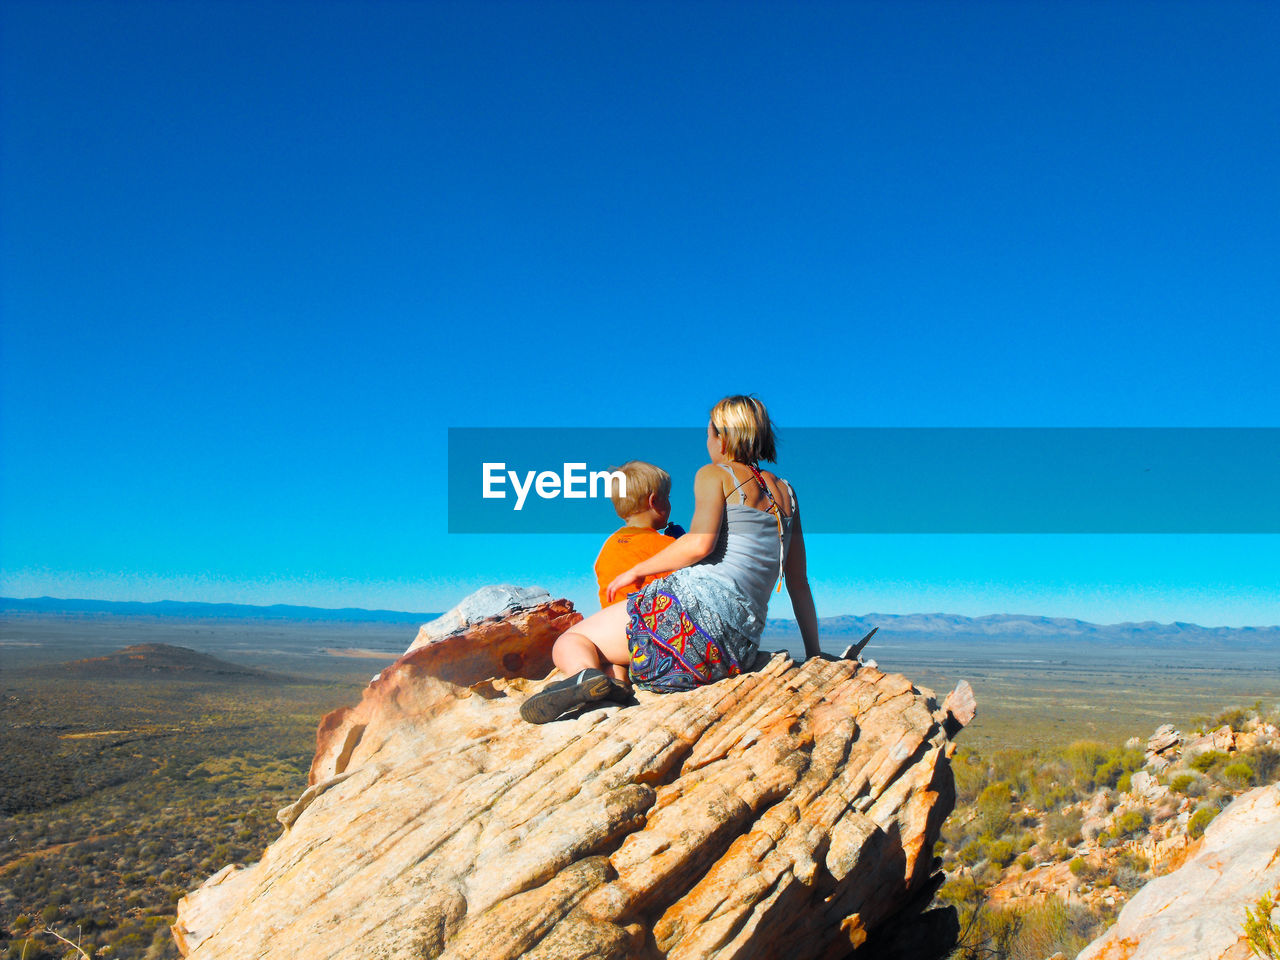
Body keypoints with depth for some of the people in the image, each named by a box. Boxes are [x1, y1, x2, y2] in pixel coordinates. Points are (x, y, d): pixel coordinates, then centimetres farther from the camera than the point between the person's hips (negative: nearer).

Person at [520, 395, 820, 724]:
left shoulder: (714, 474, 4)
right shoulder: (785, 493, 22)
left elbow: (700, 542, -15)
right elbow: (799, 584, 22)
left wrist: (637, 570, -2)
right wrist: (814, 655, 27)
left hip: (696, 601, -7)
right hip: (740, 648, 7)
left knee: (569, 642, 3)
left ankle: (586, 675, -33)